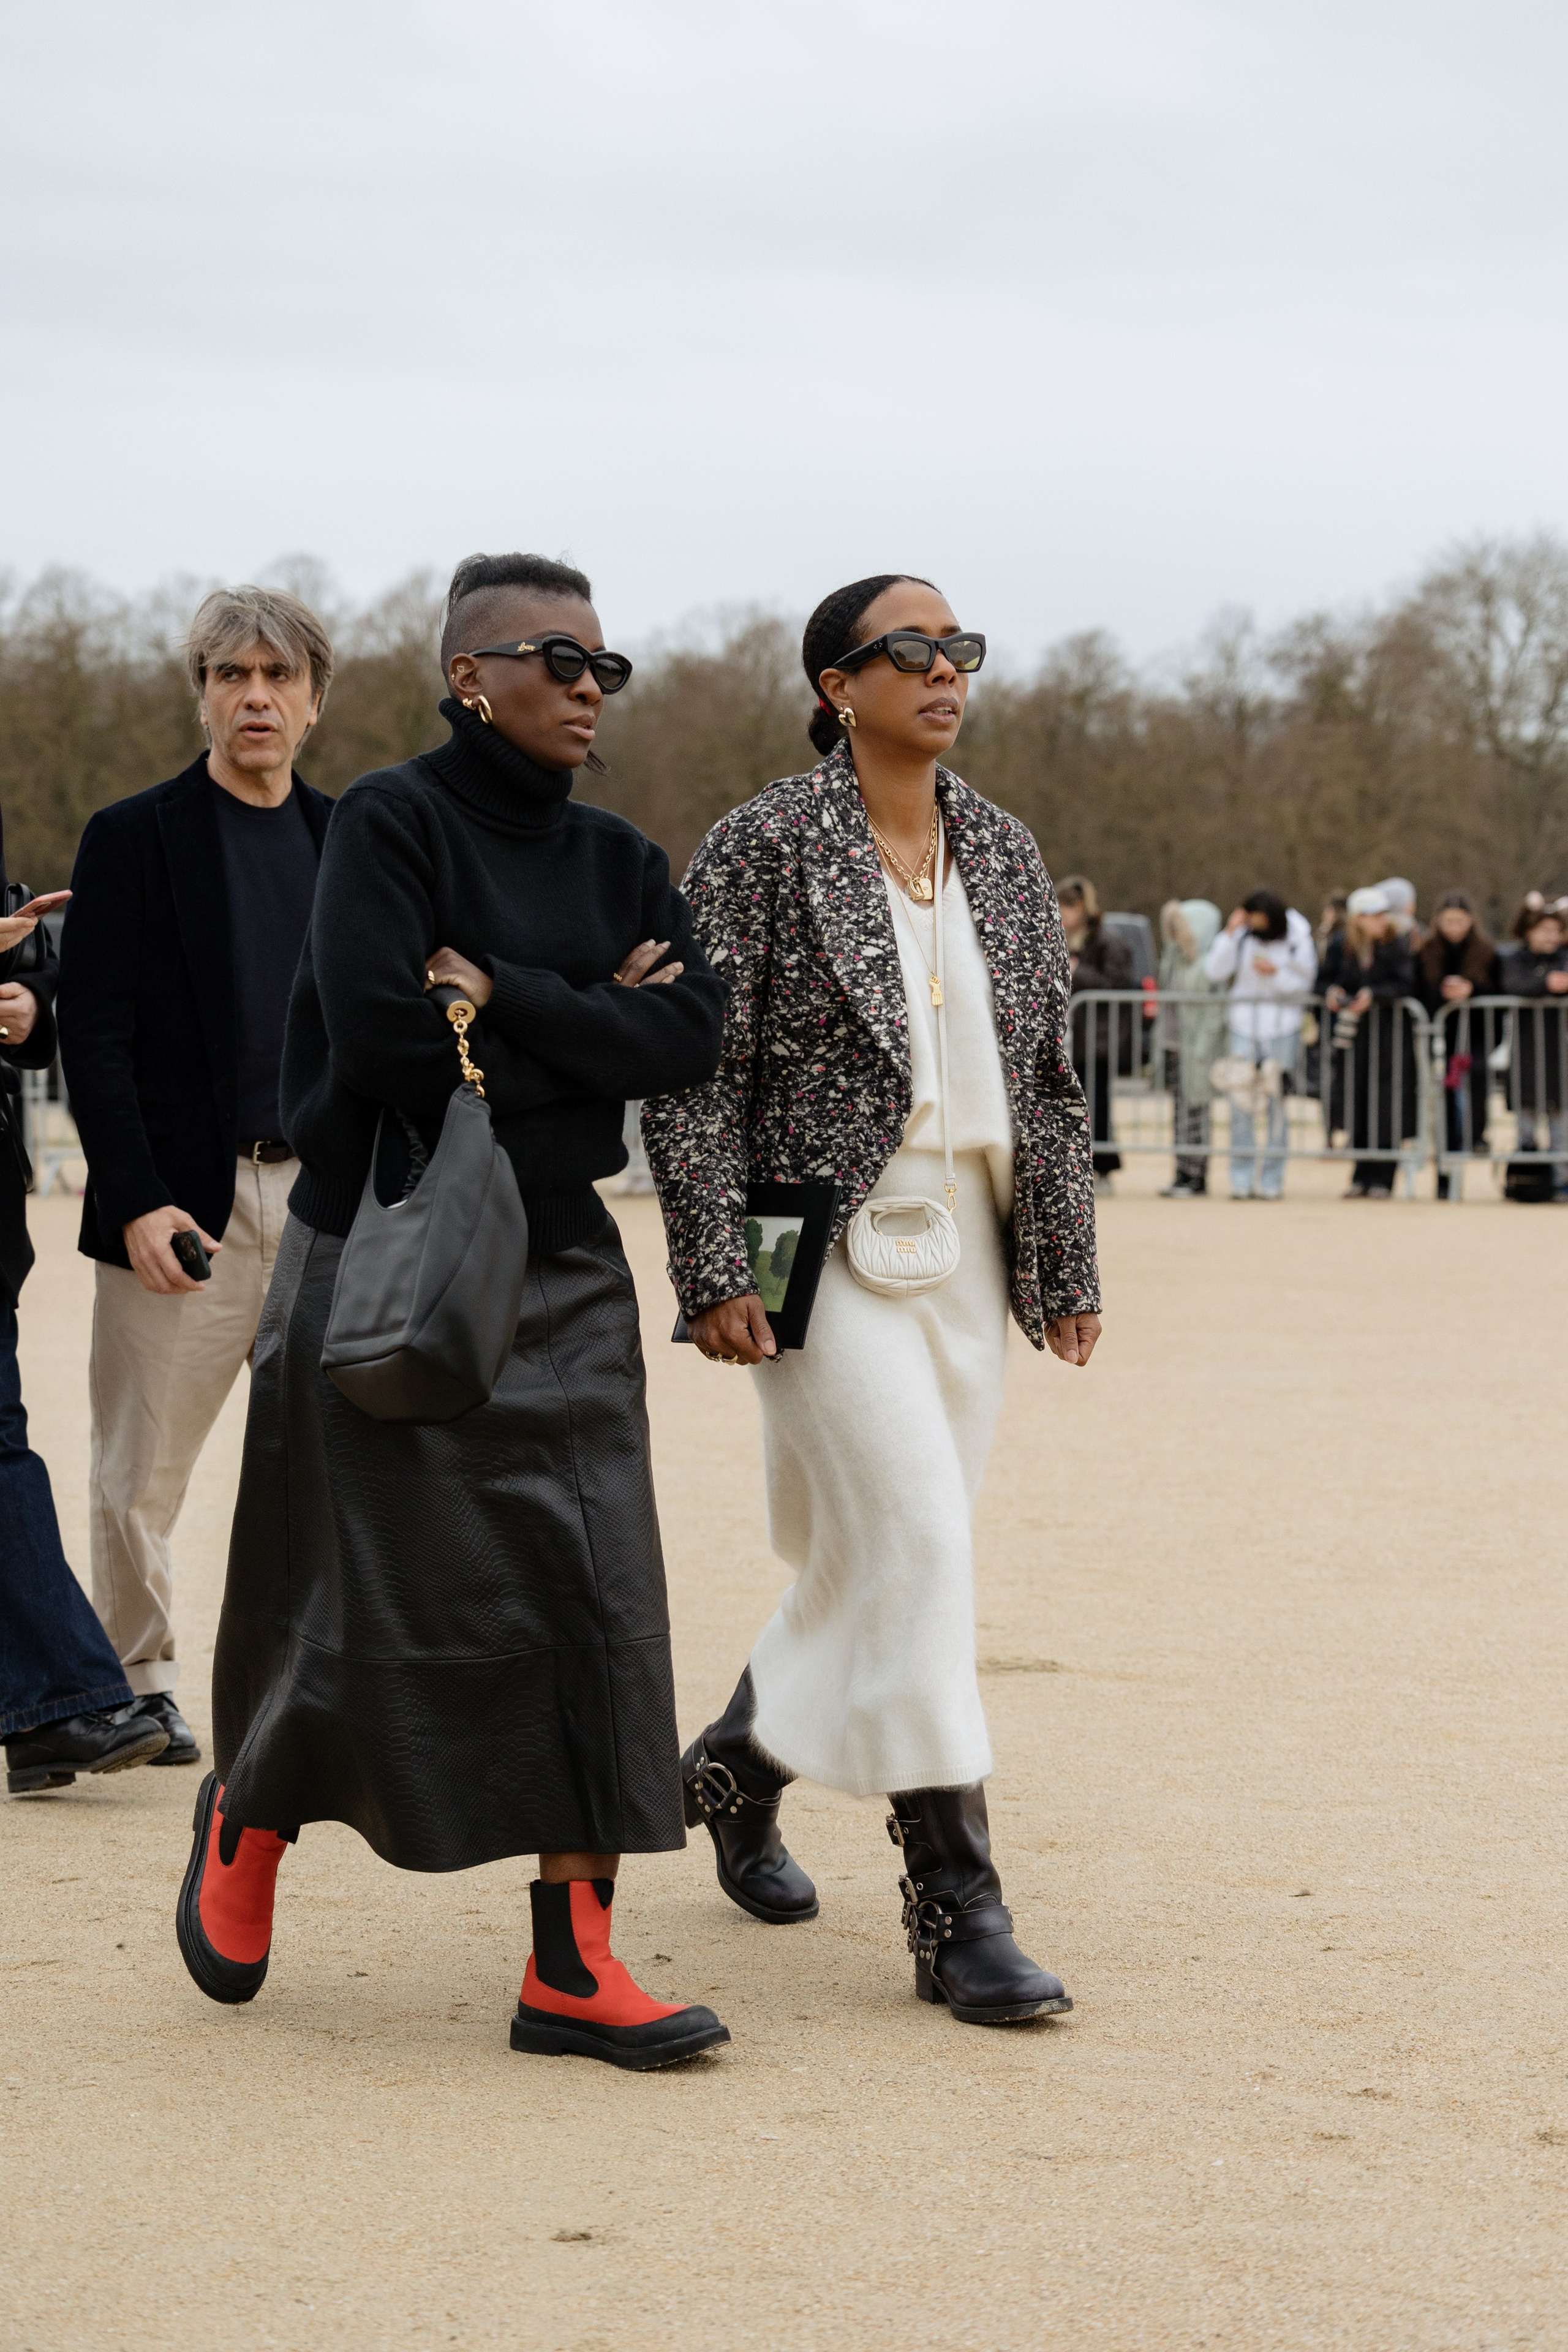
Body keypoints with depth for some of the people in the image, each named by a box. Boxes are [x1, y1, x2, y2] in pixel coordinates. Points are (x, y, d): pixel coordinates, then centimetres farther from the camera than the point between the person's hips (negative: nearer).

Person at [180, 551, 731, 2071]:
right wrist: (586, 1026, -11)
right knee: (378, 1594, 1)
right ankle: (248, 1817, 32)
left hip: (560, 1264, 5)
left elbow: (689, 1042, -5)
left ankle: (571, 1968, -4)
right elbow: (380, 1037, -21)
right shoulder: (391, 822, -7)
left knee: (593, 1596, -5)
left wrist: (501, 997, -14)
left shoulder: (617, 861, 10)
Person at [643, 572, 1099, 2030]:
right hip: (831, 1246, -6)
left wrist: (1069, 1266, 12)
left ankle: (738, 1764, 39)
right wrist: (714, 1276, -13)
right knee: (915, 1546, -14)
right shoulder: (761, 851, -5)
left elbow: (1051, 1075, 16)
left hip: (970, 1251, 6)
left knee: (877, 1561, 12)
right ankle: (955, 1908, -10)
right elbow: (692, 1076, -7)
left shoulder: (1005, 856, 12)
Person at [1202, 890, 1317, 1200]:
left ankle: (1270, 1180, 6)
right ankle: (1242, 1179, 2)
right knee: (1242, 1101, -3)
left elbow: (1303, 984, -2)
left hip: (1282, 1026, -1)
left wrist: (1276, 973, -18)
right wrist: (1229, 935, -14)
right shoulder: (1241, 936, 1)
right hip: (1244, 1024, 1)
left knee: (1275, 1104, 0)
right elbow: (1216, 971, -7)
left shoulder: (1297, 940, -2)